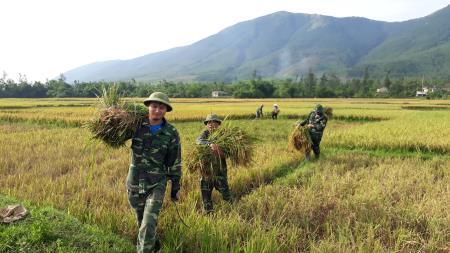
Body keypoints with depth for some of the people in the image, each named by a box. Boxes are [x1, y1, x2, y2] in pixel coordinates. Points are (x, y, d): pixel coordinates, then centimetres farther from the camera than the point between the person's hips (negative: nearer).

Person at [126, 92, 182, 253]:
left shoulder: (171, 133, -10)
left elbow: (175, 162, -2)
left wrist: (175, 188, 3)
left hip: (157, 185, -2)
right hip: (134, 183, 3)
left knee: (149, 225, -12)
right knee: (142, 222, 20)